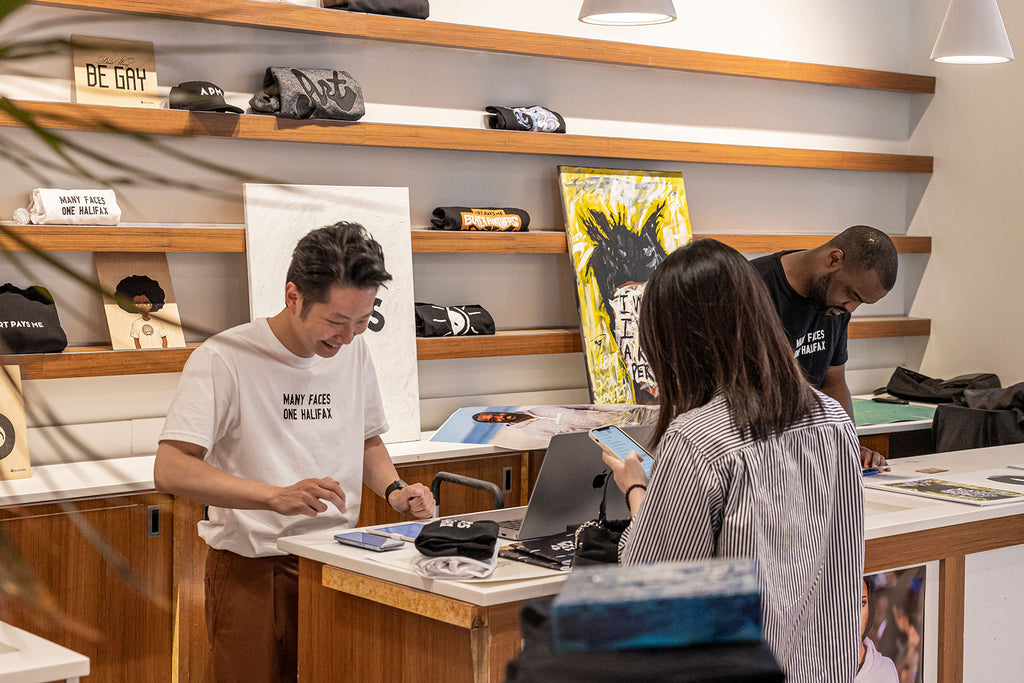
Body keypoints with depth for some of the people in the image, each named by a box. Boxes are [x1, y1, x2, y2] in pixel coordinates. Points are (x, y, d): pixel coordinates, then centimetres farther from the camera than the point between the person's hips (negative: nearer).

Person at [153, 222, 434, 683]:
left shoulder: (353, 351, 7)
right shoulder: (225, 359, -14)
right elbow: (170, 471, -23)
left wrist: (394, 490, 1)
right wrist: (277, 497, -33)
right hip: (253, 570, -5)